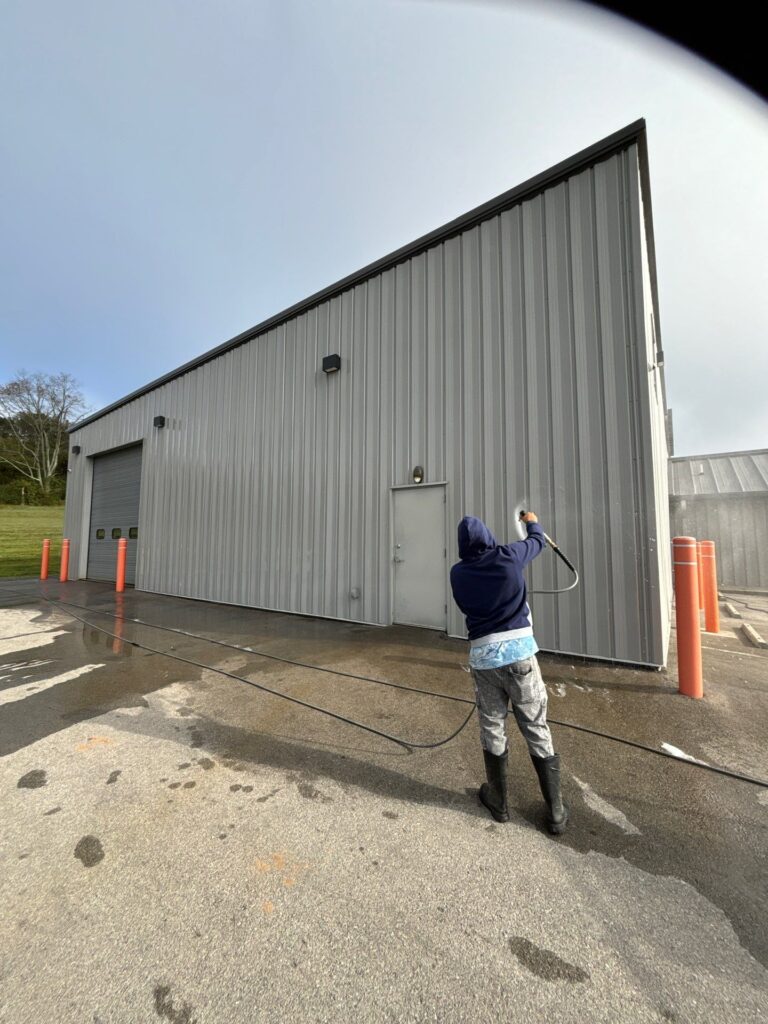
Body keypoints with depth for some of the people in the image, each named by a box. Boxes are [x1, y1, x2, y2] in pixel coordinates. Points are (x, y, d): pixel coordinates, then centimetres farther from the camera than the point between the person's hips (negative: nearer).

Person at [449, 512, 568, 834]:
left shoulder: (458, 574, -1)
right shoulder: (509, 556, -3)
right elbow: (538, 540, 17)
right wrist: (532, 522, 38)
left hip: (482, 655, 1)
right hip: (519, 649, 0)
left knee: (492, 729, 17)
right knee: (537, 730, 14)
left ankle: (498, 801, 36)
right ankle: (556, 811, 29)